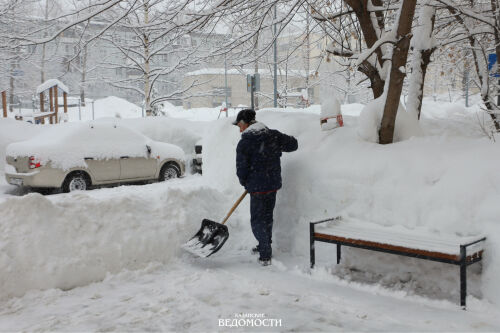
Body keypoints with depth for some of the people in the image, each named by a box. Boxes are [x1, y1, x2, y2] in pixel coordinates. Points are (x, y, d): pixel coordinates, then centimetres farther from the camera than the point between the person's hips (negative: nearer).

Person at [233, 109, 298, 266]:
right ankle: (265, 247, 36)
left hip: (257, 188, -6)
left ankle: (265, 255, 2)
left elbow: (241, 170, -10)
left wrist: (246, 184, 9)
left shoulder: (244, 143, -13)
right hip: (274, 184, 6)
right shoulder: (273, 135, 1)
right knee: (267, 217, 21)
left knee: (257, 220, 5)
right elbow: (293, 144, 11)